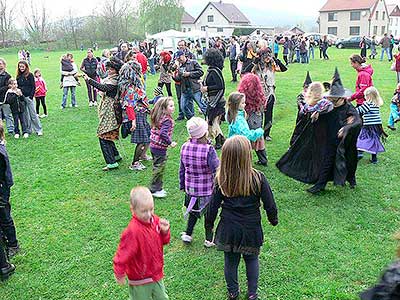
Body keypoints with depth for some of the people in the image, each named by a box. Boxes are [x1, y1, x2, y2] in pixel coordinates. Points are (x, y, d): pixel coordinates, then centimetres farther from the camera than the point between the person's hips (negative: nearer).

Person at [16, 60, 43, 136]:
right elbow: (17, 86, 16)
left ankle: (39, 130, 6)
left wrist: (31, 96, -12)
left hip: (28, 97, -5)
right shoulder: (18, 76, 10)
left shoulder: (30, 75, -3)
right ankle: (28, 130, 17)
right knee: (25, 115, 9)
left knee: (33, 114, -2)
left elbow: (33, 87, -5)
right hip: (21, 98, 5)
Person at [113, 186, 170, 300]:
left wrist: (165, 231, -15)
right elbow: (123, 253, -25)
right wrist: (119, 274, -15)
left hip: (156, 274, 7)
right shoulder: (133, 231, -32)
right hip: (140, 280, -6)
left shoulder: (155, 220, -9)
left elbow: (164, 241, 6)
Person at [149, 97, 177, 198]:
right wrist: (170, 143, -23)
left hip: (153, 145, 10)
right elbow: (163, 133, -30)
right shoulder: (167, 120, -20)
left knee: (157, 167, 18)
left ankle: (157, 188, 30)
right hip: (160, 148, -10)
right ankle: (155, 190, 11)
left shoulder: (158, 118, 8)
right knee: (159, 168, 1)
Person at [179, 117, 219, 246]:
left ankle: (187, 234, 27)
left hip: (190, 189, 4)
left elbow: (182, 170, 5)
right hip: (207, 190, -4)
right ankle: (209, 239, 28)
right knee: (209, 215, 16)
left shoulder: (184, 147, -6)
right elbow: (216, 170, -19)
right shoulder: (208, 150, -23)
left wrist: (182, 185, 17)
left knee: (193, 212, 26)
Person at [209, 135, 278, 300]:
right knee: (252, 260, 21)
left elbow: (214, 205, -5)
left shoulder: (221, 179, -14)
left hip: (228, 229, 1)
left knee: (230, 260, 19)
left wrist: (210, 223, 11)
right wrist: (273, 220, 9)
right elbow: (269, 204, -11)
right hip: (251, 229, -1)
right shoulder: (258, 178, -20)